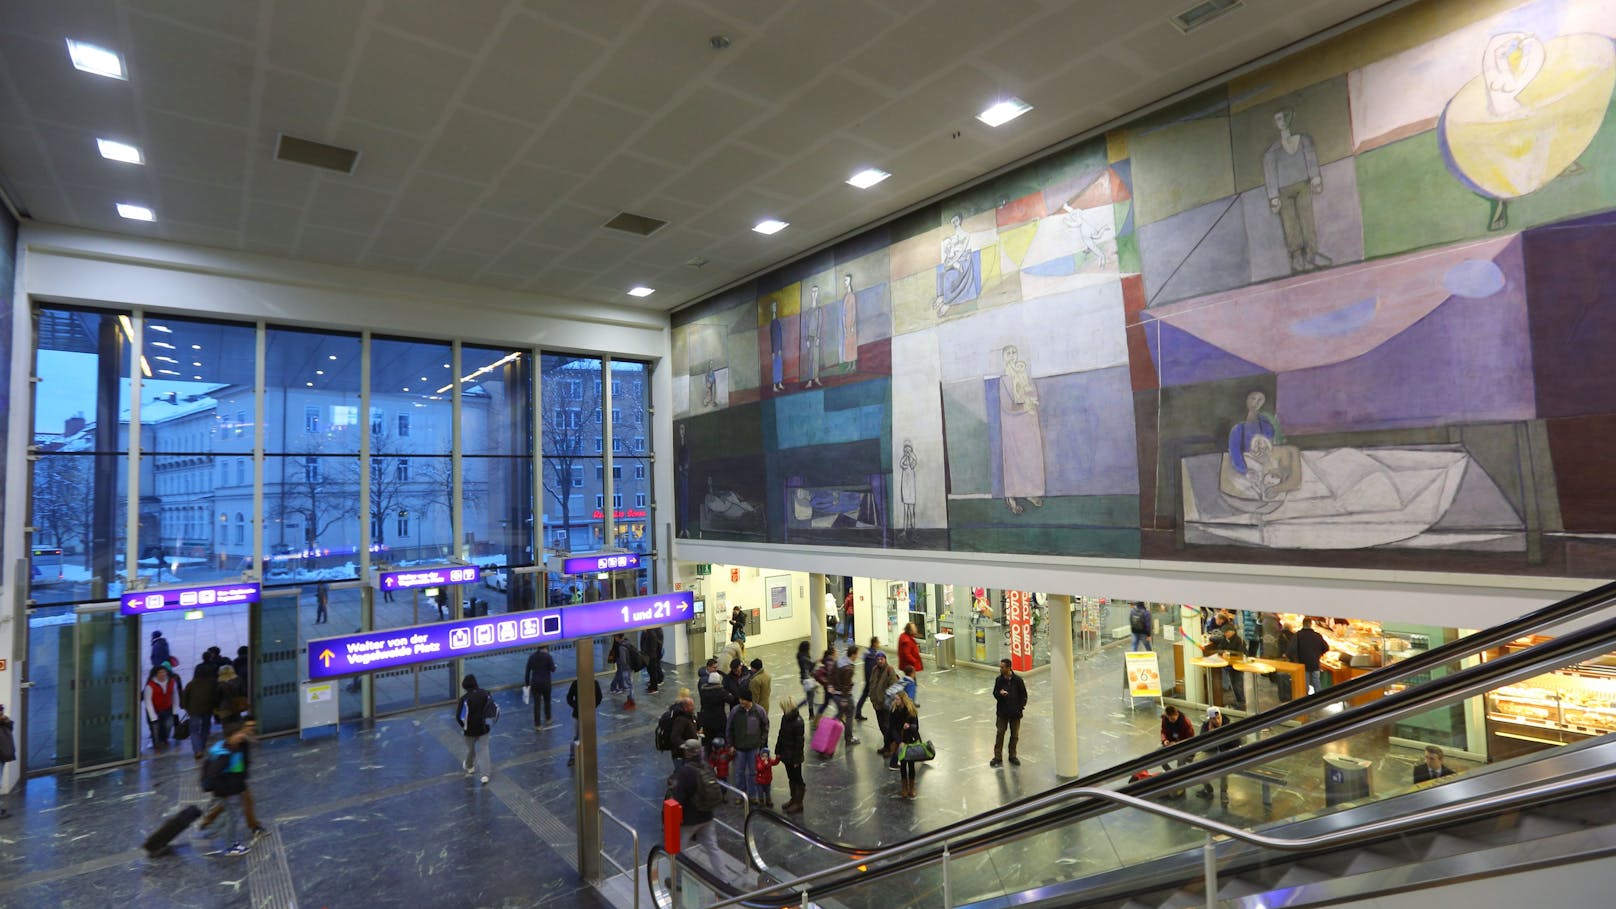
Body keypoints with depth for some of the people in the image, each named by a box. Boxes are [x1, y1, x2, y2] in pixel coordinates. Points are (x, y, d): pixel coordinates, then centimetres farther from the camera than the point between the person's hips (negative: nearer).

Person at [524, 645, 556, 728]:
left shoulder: (531, 656, 1)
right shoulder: (548, 656, -10)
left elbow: (527, 671, 2)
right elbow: (553, 669, -9)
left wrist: (527, 683, 9)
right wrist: (554, 666, 14)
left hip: (535, 683, 2)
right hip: (545, 683, -2)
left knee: (536, 703, 6)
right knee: (547, 701, 19)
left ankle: (537, 724, 8)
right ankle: (548, 719, 34)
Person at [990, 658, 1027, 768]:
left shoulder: (1017, 680, -10)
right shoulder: (999, 680, -5)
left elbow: (1023, 694, -1)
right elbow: (995, 694, 2)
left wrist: (1021, 706, -9)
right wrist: (1000, 693, -19)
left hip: (1015, 712, 0)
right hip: (1002, 712, 0)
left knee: (1015, 735, 12)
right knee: (999, 734, 1)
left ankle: (1012, 756, 29)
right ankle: (997, 757, 10)